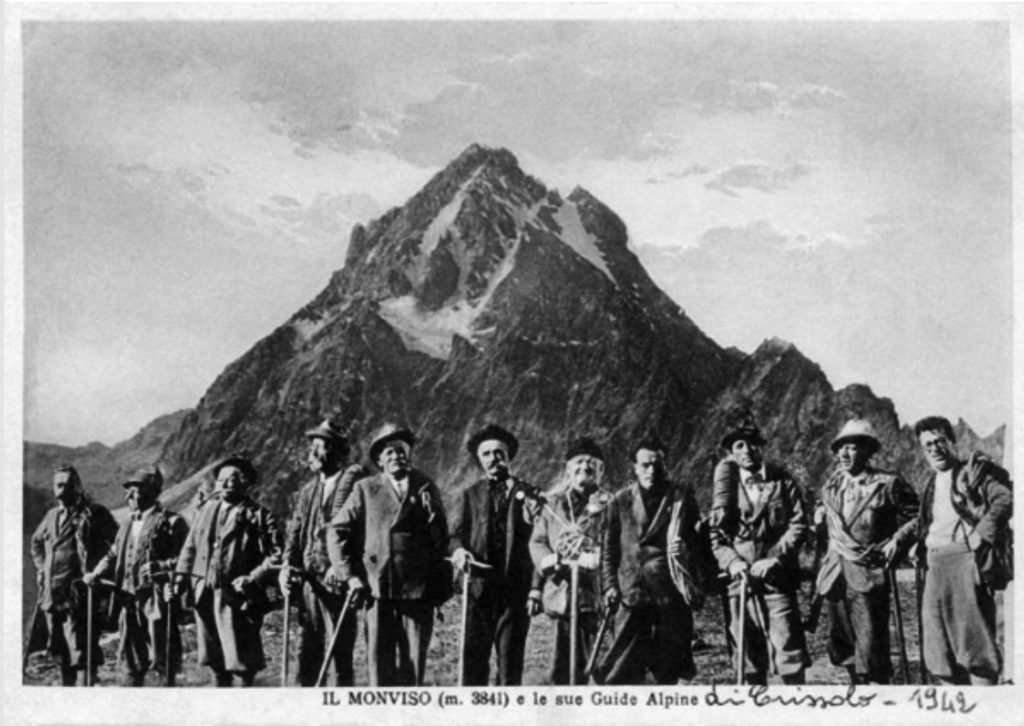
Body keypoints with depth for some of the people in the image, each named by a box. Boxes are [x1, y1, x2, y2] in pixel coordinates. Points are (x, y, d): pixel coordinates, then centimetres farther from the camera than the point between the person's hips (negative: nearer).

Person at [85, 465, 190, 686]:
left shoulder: (171, 522, -5)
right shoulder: (128, 523, 18)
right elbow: (114, 554, 22)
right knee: (131, 659, 12)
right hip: (130, 597, 7)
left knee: (164, 658, -3)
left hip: (158, 597, -7)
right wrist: (96, 573, 6)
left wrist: (160, 566, -26)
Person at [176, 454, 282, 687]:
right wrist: (182, 576, 6)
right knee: (214, 658, 14)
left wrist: (253, 579, -20)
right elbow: (190, 546, 18)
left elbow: (276, 555, -10)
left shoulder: (259, 516, -3)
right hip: (204, 595, 5)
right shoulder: (207, 509, 14)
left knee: (241, 661, -4)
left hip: (237, 596, -5)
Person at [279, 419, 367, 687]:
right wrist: (288, 565, -1)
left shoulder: (354, 481, -4)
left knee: (339, 648, -4)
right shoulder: (309, 489, 19)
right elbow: (295, 529, 14)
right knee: (307, 648, 8)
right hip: (309, 577, 7)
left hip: (337, 578, -7)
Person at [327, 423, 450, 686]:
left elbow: (441, 541, 13)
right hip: (376, 588, 0)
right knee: (379, 657, -1)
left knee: (413, 660, 1)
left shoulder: (426, 488, 11)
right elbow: (336, 531, 6)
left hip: (418, 590, 1)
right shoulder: (365, 489, 8)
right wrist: (349, 575, 0)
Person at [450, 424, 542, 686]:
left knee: (510, 659, -1)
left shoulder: (527, 494, 7)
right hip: (479, 587, 1)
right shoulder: (470, 495, 15)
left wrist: (536, 589, -5)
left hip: (516, 589, -1)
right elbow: (456, 534, 8)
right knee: (474, 656, -3)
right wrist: (458, 551, -17)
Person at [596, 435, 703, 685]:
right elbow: (609, 549, 10)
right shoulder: (620, 501, 7)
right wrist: (610, 586, 0)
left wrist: (685, 550, -14)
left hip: (672, 592, 0)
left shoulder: (681, 497, 6)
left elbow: (698, 540, 8)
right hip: (632, 592, 0)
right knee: (624, 673, -6)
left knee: (668, 673, 5)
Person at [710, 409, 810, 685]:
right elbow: (715, 535, 6)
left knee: (788, 649, -7)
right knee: (748, 654, 6)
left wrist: (775, 558, -12)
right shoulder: (726, 486, 10)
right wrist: (732, 562, -11)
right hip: (740, 579, 2)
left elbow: (798, 524, -1)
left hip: (777, 579, -2)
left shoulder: (783, 481, 6)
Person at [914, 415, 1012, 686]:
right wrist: (919, 545, 12)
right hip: (936, 565, 8)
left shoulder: (975, 469, 1)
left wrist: (981, 535, -18)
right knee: (939, 650, 5)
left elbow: (1005, 499, -12)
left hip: (967, 559, -7)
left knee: (974, 641, -9)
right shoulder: (932, 483, 23)